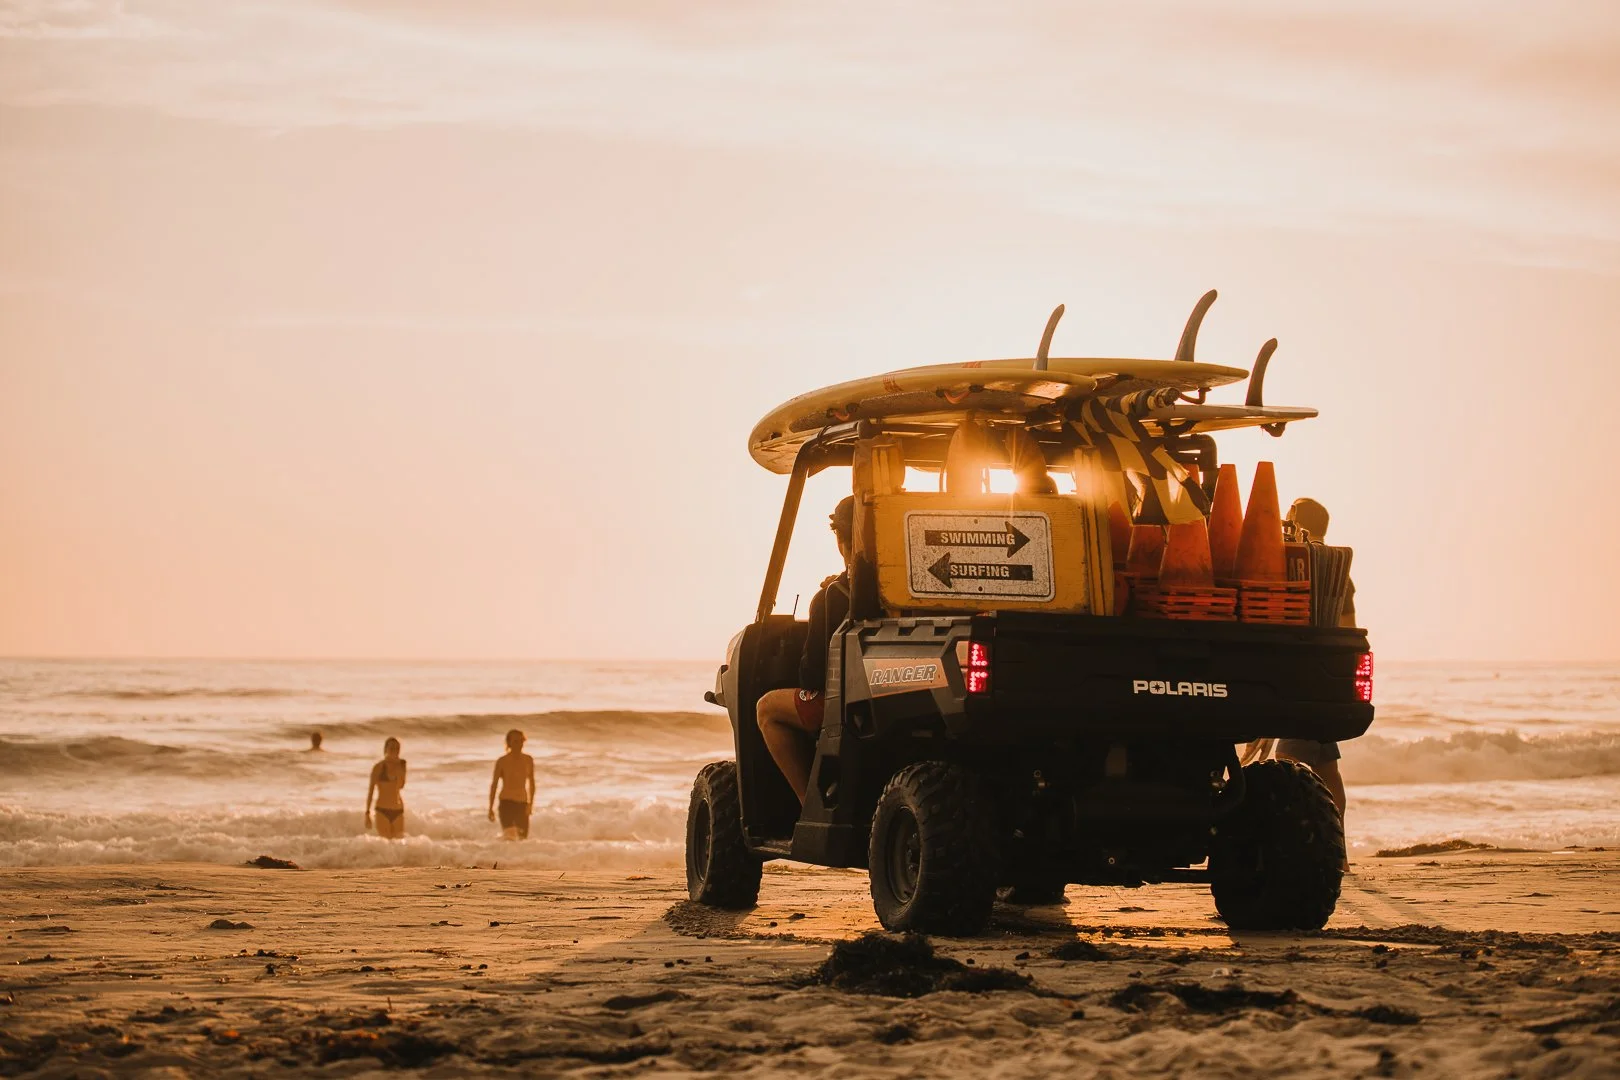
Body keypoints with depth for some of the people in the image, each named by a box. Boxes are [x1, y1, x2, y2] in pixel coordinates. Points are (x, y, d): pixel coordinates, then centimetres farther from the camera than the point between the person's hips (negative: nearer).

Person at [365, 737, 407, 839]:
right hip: (383, 811, -3)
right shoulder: (378, 767, -3)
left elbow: (400, 785, -10)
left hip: (398, 811, 3)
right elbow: (371, 790, -1)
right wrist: (367, 813, -5)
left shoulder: (401, 766, 5)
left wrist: (399, 767, -14)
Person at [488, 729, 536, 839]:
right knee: (509, 836, -20)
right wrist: (491, 808, -1)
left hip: (522, 802, 4)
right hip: (506, 801, -4)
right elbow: (494, 784, 0)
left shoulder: (528, 760, 4)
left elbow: (531, 783, 12)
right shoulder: (502, 761, -5)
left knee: (522, 837, 3)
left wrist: (530, 803, 2)